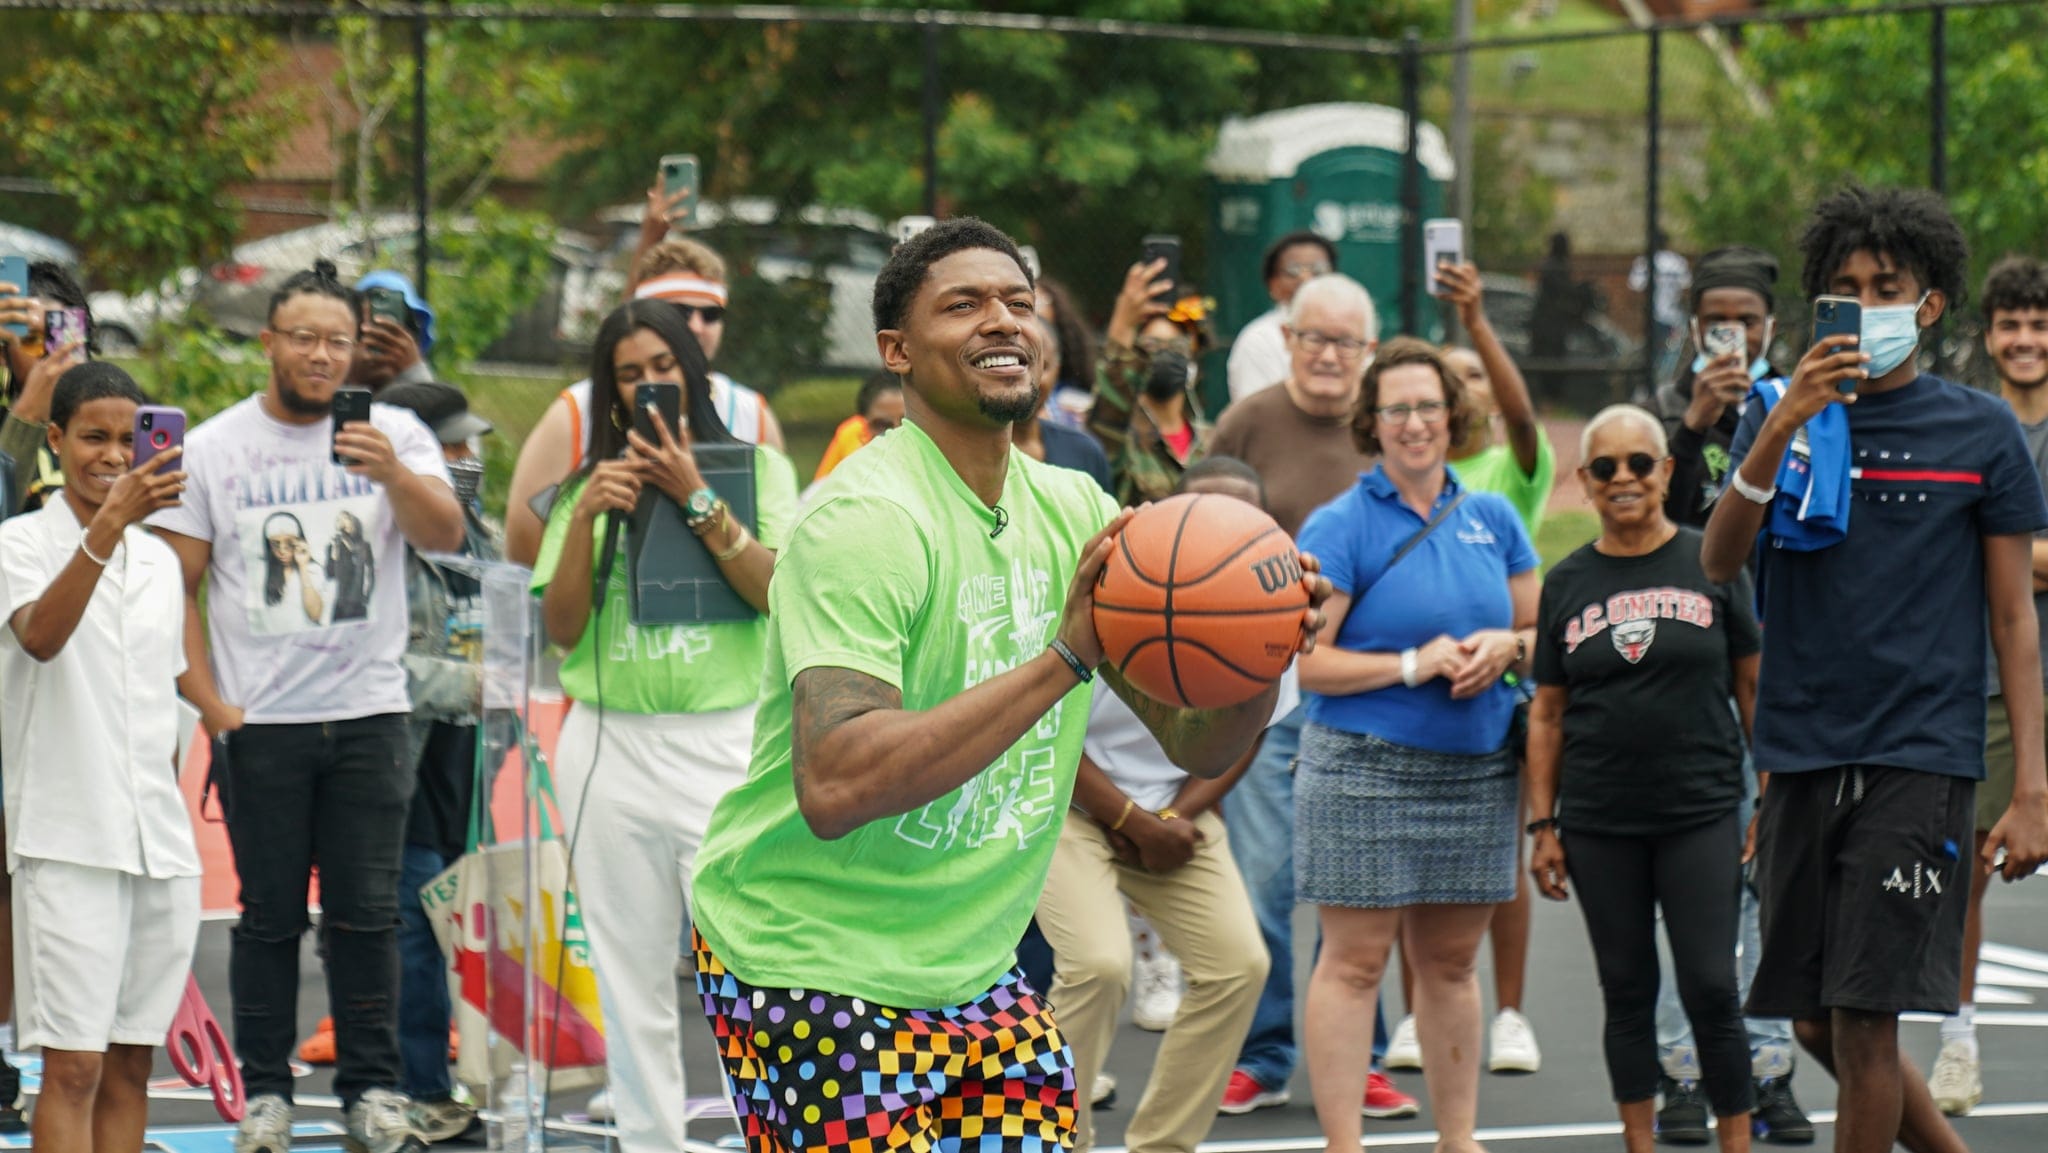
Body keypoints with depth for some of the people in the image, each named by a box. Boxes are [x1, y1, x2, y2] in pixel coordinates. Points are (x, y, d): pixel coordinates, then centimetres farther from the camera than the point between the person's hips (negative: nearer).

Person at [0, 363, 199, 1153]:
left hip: (162, 843, 6)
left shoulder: (159, 559, 14)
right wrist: (109, 524, -37)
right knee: (73, 1066, -9)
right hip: (69, 840, -6)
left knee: (131, 1063, 7)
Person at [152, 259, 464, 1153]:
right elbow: (174, 583, 3)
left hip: (369, 714, 0)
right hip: (258, 721, 0)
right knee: (269, 914, 4)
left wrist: (391, 473, -30)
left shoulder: (394, 434, 3)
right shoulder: (213, 449, 3)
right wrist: (207, 701, -6)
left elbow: (446, 535, -11)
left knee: (367, 912, 2)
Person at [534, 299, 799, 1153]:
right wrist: (587, 518, -9)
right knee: (632, 978, 7)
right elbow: (561, 628, 4)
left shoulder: (757, 468, 7)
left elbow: (778, 591, -8)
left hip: (725, 741, -3)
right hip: (611, 749, 3)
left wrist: (696, 499, -13)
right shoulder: (590, 486, 12)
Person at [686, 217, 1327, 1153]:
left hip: (973, 968, 7)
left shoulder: (1072, 509, 4)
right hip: (808, 969, -7)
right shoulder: (864, 520, -19)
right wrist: (1064, 657, -34)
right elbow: (832, 787, -33)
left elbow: (1196, 743, 6)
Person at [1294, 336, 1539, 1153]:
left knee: (1451, 962, 11)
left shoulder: (1493, 519, 10)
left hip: (1476, 772, 5)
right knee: (1354, 961, -5)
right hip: (1364, 770, -5)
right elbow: (1306, 662, -10)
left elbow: (1542, 634, 17)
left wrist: (1506, 647, -5)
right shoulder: (1340, 526, -5)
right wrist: (1414, 665, -16)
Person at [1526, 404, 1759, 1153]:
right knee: (1627, 992, 7)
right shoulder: (1568, 583, 7)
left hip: (1701, 816, -2)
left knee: (1711, 990, -6)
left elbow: (1753, 686, 5)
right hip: (1599, 824, 2)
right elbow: (1547, 713, 11)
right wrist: (1543, 825, 6)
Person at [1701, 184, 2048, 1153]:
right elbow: (1718, 563, -5)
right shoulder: (1783, 417, 8)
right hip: (1802, 755, 4)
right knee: (1815, 1025, 10)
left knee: (1863, 1021, -9)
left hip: (1919, 756, -4)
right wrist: (1781, 428, -20)